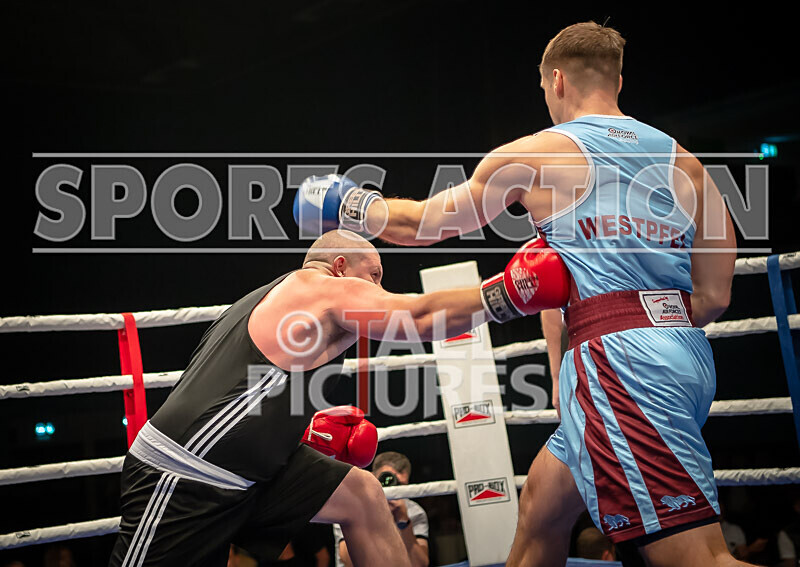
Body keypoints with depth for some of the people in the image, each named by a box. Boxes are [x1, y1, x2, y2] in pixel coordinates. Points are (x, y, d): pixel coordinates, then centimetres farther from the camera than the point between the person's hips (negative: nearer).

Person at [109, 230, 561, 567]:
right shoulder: (324, 287, -6)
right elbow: (423, 317, -15)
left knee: (361, 496, 6)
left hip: (239, 468, 10)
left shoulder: (272, 300, 22)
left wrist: (299, 431, 17)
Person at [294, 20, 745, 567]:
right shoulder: (683, 160, 16)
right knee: (541, 504, 21)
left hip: (617, 358, -7)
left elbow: (417, 224, 14)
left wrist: (344, 201, 31)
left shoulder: (534, 155, 3)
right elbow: (715, 296, 11)